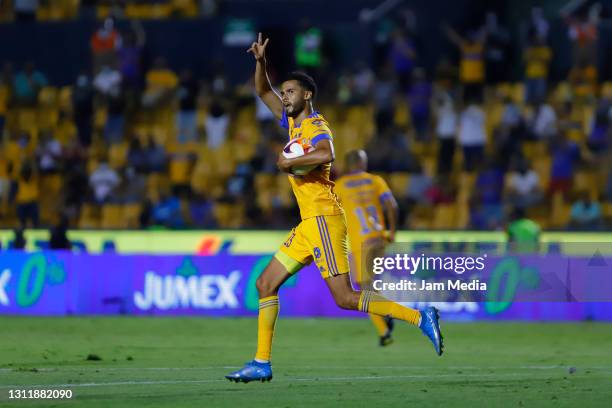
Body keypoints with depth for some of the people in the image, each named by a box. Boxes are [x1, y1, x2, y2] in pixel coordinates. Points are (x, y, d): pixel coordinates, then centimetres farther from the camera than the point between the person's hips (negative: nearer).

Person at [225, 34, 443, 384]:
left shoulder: (316, 127, -10)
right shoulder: (293, 122, 17)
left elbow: (326, 155, -34)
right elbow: (263, 92, 28)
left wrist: (290, 162, -20)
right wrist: (261, 62, 12)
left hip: (324, 219, -10)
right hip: (309, 224, 10)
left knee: (345, 297, -15)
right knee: (266, 284, 8)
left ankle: (420, 317, -14)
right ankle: (262, 363, 8)